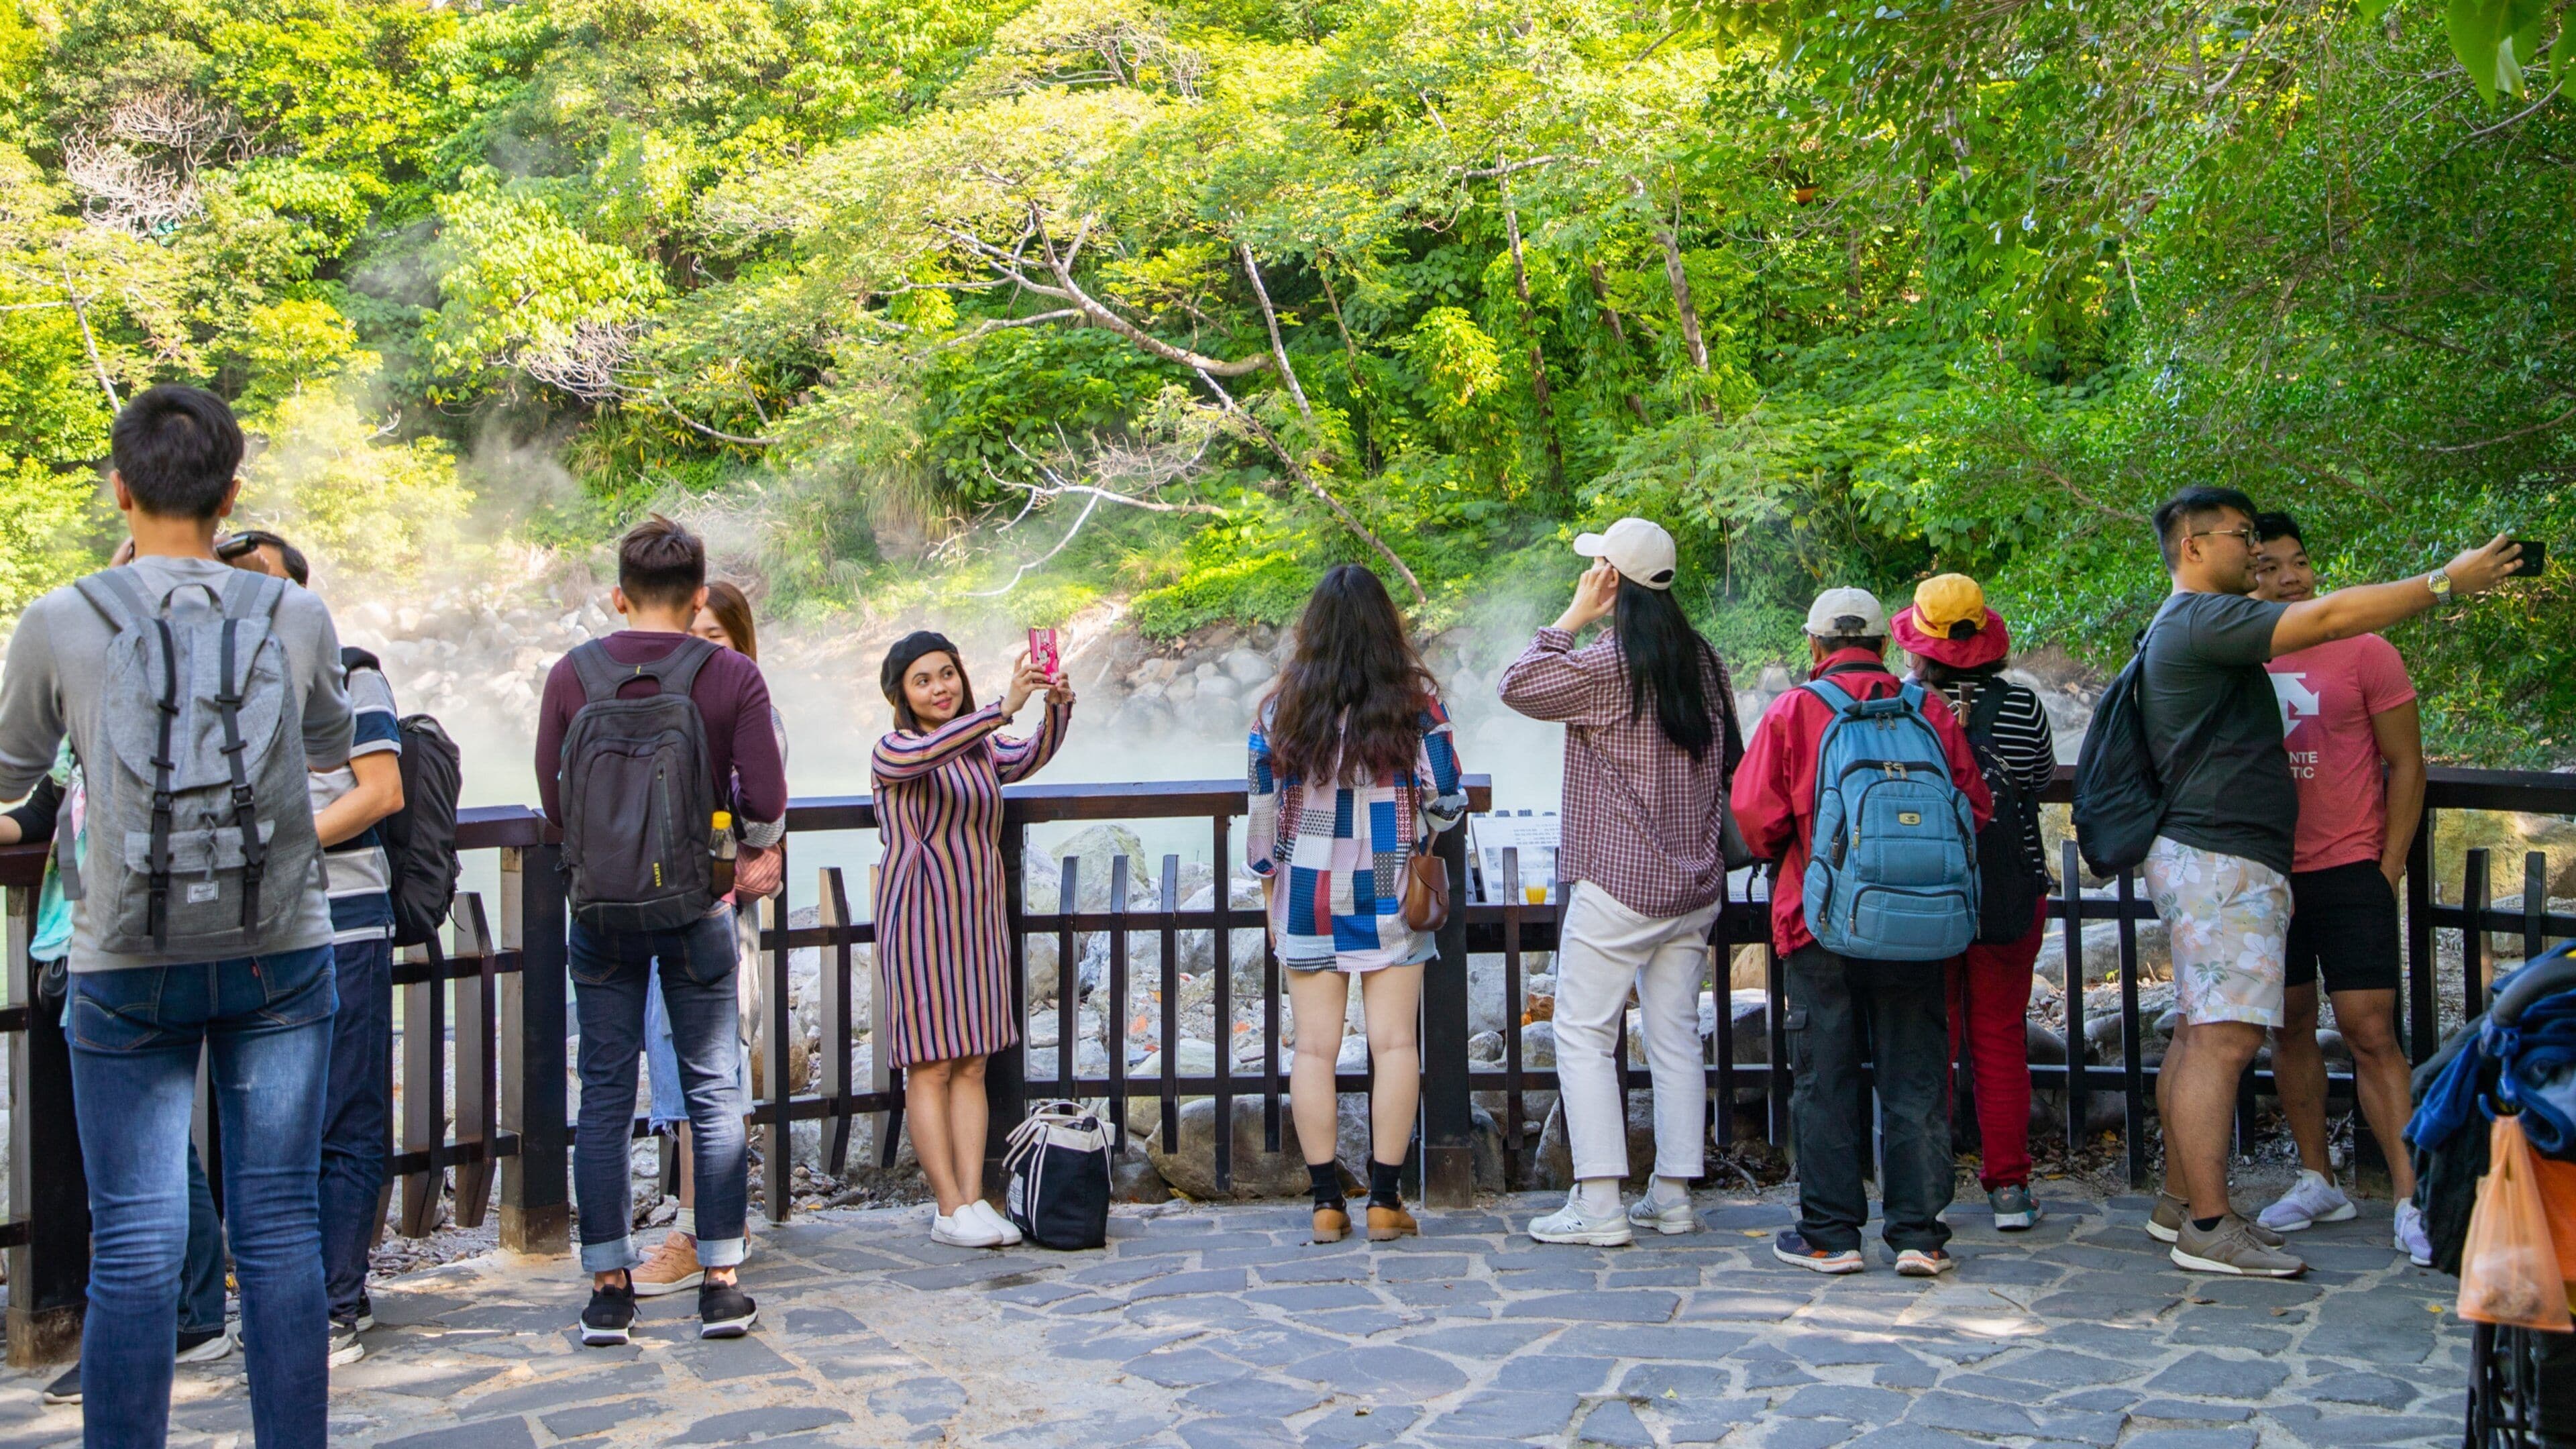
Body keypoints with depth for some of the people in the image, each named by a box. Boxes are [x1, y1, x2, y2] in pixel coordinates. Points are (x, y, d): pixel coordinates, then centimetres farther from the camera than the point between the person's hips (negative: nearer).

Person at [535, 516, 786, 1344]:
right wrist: (746, 852, 11)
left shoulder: (573, 674, -2)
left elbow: (554, 799, 1)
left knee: (605, 1095, 9)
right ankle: (722, 1283, 12)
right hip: (697, 909, -1)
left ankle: (608, 1288, 13)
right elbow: (767, 800, -10)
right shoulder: (732, 676, -6)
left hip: (602, 908, 1)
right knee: (712, 1091, 8)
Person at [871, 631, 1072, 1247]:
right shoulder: (894, 750, -4)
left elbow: (1033, 756, -5)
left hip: (979, 917, 5)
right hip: (919, 917, -5)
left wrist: (1057, 708, -25)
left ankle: (974, 1198, 7)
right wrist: (1005, 707, -37)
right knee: (930, 1066, -3)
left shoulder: (985, 748, 14)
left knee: (972, 1064, 5)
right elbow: (929, 753, -27)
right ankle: (950, 1210, 0)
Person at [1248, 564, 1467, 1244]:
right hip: (1391, 894, -1)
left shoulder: (1280, 708, -2)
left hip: (1307, 892, 1)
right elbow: (1448, 799, -4)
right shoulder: (1414, 699, -4)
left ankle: (1327, 1203, 8)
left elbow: (1262, 810, 1)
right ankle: (1385, 1201, 5)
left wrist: (1269, 883, 14)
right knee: (1394, 1043, 4)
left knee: (1315, 1048, 5)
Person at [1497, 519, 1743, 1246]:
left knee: (1583, 1035, -2)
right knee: (1676, 1036, 10)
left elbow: (1517, 685, -6)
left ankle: (1599, 1203, -6)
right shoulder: (1704, 661, 10)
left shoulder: (1611, 663, -14)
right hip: (1695, 883, 7)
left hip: (1619, 882, -7)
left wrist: (1573, 615, 0)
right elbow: (1730, 763, 18)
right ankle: (1674, 1194, 13)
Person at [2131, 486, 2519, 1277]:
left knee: (2200, 1033, 12)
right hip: (2223, 859, -11)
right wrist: (2448, 581, -11)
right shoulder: (2202, 619, -12)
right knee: (2224, 1036, -11)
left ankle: (2180, 1204, 17)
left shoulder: (2188, 626, 21)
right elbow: (2331, 617, -18)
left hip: (2210, 859, 11)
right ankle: (2208, 1226, -10)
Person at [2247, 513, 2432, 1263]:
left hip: (2351, 872, -3)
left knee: (2371, 1031, -7)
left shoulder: (2365, 653, -4)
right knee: (2289, 1027, 9)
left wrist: (2388, 870, -4)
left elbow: (2407, 766, -1)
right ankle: (2317, 1182, 20)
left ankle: (2411, 1202, -4)